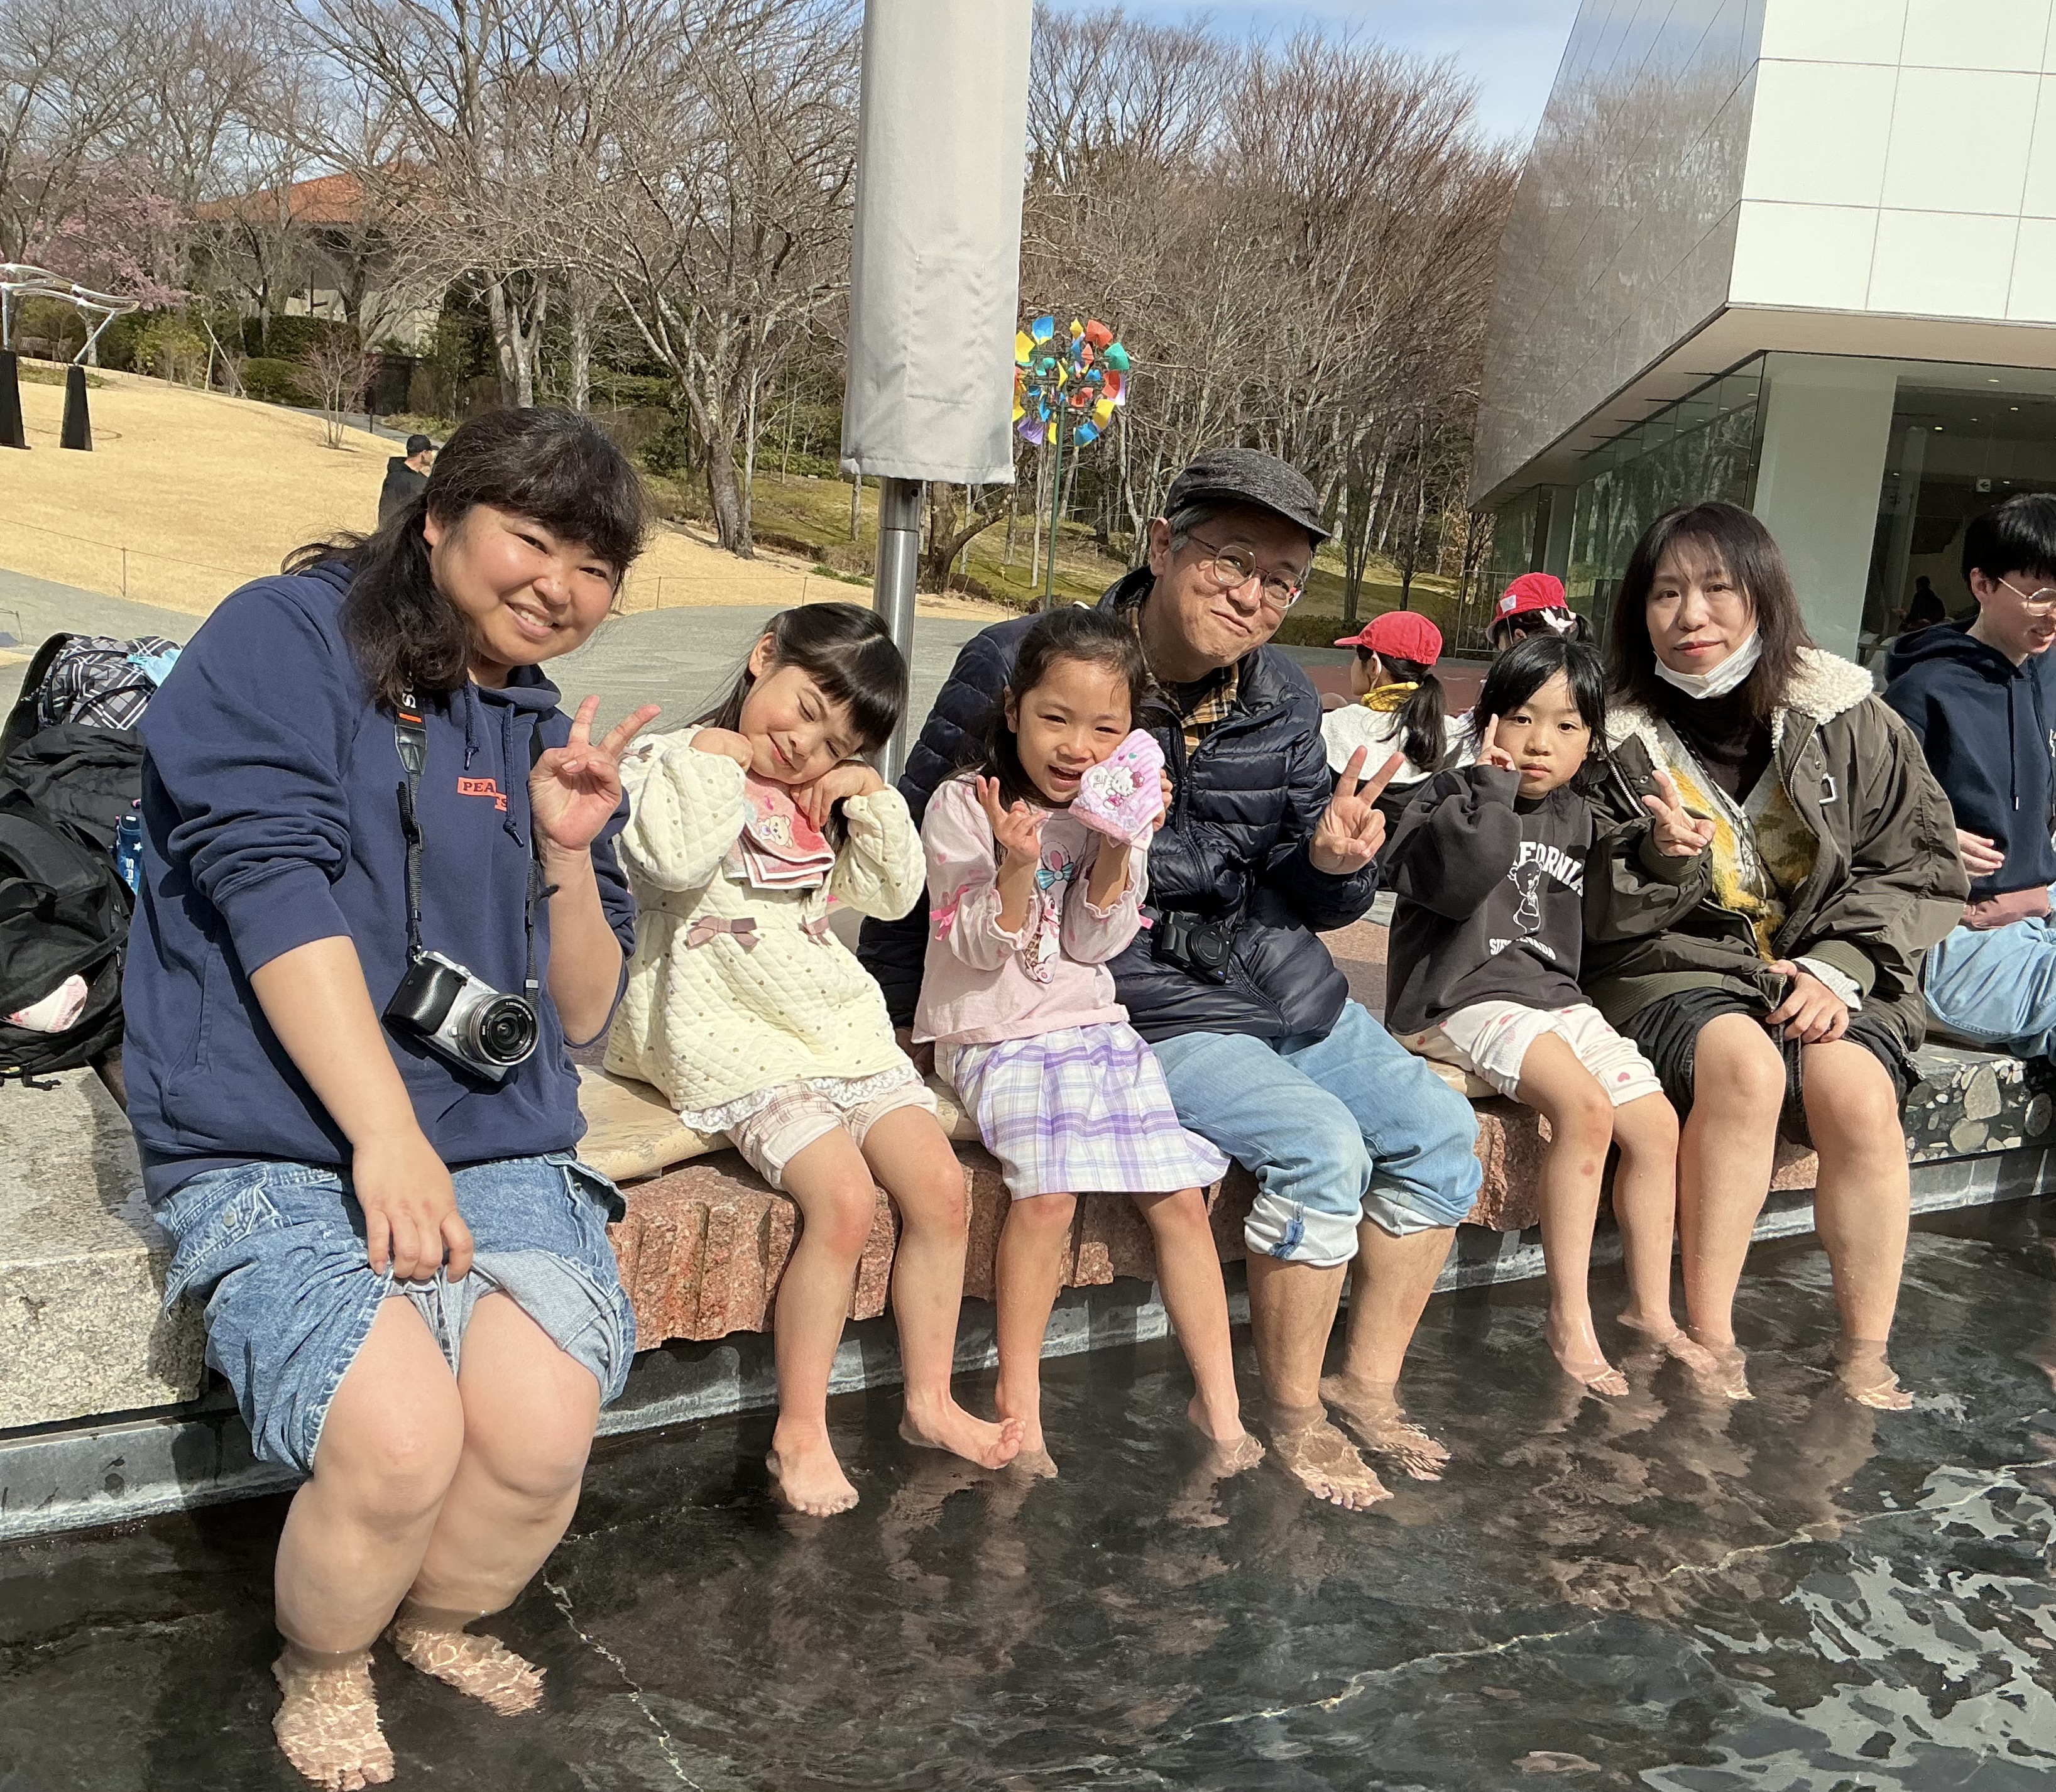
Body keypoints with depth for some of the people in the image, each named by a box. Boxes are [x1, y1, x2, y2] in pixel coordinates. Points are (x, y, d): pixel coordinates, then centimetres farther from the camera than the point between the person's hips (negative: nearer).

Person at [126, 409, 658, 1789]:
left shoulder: (548, 740, 17)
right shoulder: (285, 639, -1)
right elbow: (273, 885, -13)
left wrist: (570, 854, -3)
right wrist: (387, 1135, -19)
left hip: (500, 1146, 5)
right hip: (273, 1152, -4)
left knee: (542, 1428, -21)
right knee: (402, 1436, -27)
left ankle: (439, 1617, 14)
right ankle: (324, 1671, 7)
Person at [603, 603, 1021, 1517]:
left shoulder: (820, 801, 19)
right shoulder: (672, 763, -1)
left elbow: (895, 892, 16)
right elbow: (676, 860, -22)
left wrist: (871, 797, 3)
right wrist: (713, 759, -11)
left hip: (843, 1027, 7)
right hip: (739, 1044, -7)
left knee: (940, 1184, -7)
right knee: (843, 1195, -25)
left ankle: (930, 1399, 9)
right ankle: (800, 1432, -12)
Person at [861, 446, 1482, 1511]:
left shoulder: (1284, 705, 5)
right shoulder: (1019, 665, -12)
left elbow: (1303, 899, 11)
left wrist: (1333, 860, -15)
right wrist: (885, 1021, -3)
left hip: (1278, 984, 7)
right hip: (1136, 1005, -7)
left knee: (1439, 1130, 1)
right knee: (1320, 1144, -23)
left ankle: (1367, 1382, 17)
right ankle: (1293, 1415, -2)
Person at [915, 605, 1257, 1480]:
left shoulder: (1122, 809, 5)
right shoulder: (963, 807, -8)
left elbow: (1095, 944, -2)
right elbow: (979, 949, -11)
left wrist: (1116, 849, -16)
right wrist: (1017, 866, -28)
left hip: (1093, 1024, 4)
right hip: (993, 1037, -4)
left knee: (1181, 1195, -6)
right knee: (1049, 1190, -27)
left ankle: (1220, 1404, 8)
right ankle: (1018, 1401, -10)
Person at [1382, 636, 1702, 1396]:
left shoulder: (1575, 817, 15)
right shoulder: (1451, 799, -4)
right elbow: (1453, 882, -25)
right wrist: (1491, 787, -19)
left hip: (1554, 995, 7)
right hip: (1464, 1000, -7)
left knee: (1657, 1125, -4)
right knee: (1585, 1106, -28)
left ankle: (1651, 1309, 12)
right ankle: (1570, 1319, -19)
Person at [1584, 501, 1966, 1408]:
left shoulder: (1846, 717, 3)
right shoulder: (1617, 731, 0)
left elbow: (1917, 863, 5)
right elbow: (1593, 914, 1)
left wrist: (1838, 968, -9)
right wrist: (1661, 858, -20)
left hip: (1823, 971, 2)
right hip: (1673, 969, -1)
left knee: (1857, 1090, -29)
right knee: (1745, 1063, -34)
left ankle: (1866, 1359, -14)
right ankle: (1710, 1346, -24)